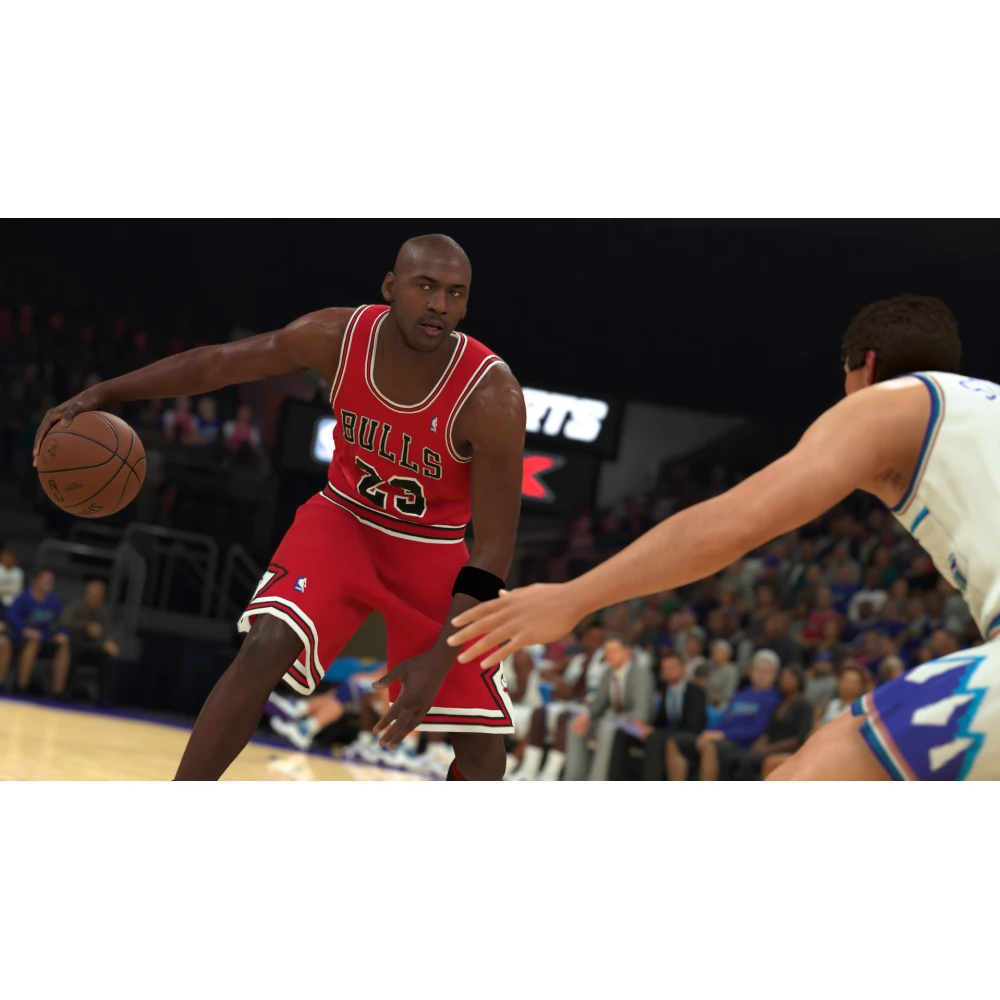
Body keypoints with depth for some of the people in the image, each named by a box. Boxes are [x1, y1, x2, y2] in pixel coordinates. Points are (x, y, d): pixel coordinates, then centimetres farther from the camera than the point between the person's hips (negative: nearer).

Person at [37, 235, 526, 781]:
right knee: (267, 646, -26)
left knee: (482, 745, -5)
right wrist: (100, 395, -7)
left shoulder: (491, 397, -29)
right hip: (344, 517, 1)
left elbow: (494, 546, -24)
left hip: (433, 550, -1)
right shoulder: (336, 337, -21)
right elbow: (217, 362, -5)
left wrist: (440, 660, -30)